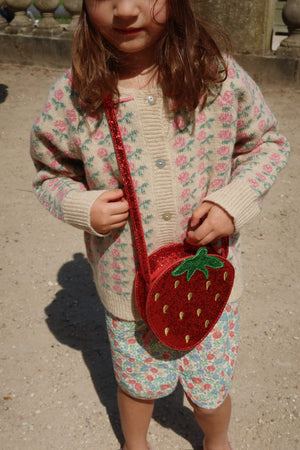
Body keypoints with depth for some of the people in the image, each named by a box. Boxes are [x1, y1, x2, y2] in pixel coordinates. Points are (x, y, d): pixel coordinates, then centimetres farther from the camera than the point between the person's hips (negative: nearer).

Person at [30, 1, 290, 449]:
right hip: (129, 282, 0)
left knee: (209, 393, 20)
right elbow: (50, 176, 1)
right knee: (138, 384, 24)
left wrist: (233, 201, -16)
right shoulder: (75, 95, -14)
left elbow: (268, 143, 0)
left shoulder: (220, 75, -15)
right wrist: (83, 207, -20)